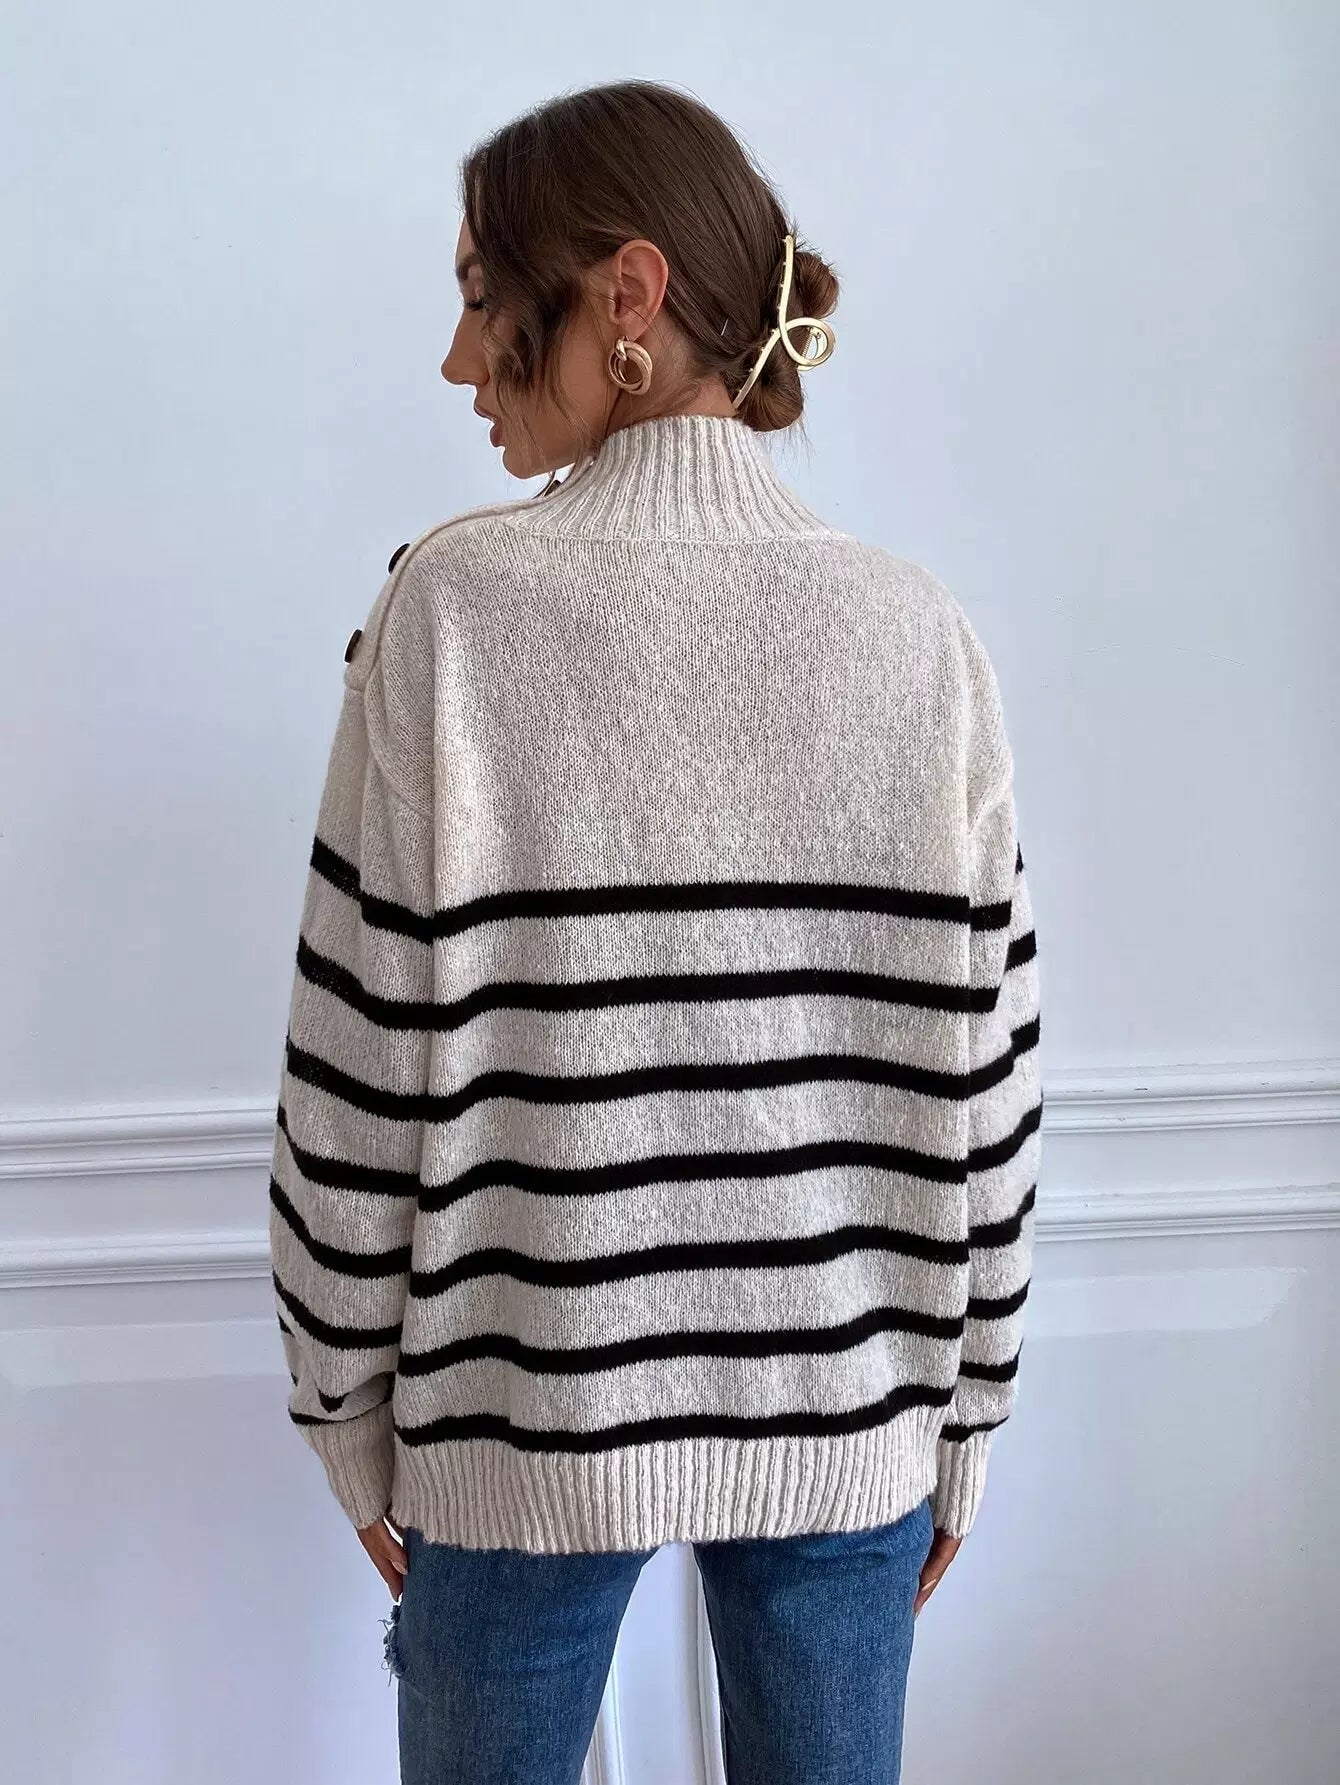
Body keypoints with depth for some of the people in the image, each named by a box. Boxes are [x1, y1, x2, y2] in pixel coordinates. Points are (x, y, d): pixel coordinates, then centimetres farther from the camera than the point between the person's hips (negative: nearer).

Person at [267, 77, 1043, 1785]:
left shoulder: (453, 611, -14)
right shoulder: (920, 634, -6)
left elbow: (362, 1076, -11)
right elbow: (987, 1084, -3)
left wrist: (351, 1417, 3)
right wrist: (960, 1420, 9)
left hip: (527, 1413, -2)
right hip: (852, 1416, 3)